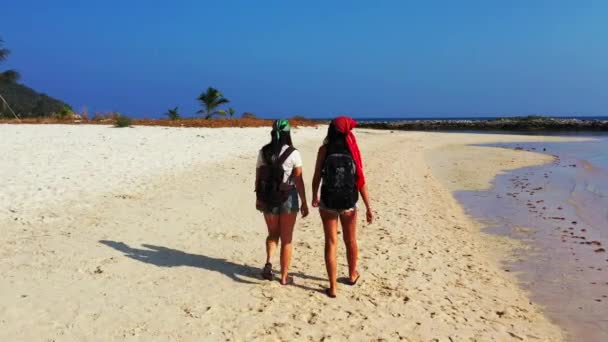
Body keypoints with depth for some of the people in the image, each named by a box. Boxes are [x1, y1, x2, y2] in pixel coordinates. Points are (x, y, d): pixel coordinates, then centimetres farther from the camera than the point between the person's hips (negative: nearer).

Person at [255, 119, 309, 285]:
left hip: (268, 198, 3)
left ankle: (268, 263, -1)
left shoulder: (263, 152, -1)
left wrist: (258, 198, 16)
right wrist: (304, 203, -1)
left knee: (273, 234, 22)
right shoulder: (293, 153, -10)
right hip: (288, 198, -3)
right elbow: (299, 181, -10)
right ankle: (284, 276, 16)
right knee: (286, 239, 10)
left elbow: (258, 178, 3)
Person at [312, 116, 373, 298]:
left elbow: (317, 177, -4)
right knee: (350, 241, 20)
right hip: (349, 204, 1)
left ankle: (333, 287, 8)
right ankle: (352, 275, 41)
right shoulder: (353, 150, -5)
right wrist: (368, 207, -3)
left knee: (331, 243, 7)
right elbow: (361, 181, -8)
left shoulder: (324, 150, -5)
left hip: (328, 203, -1)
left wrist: (314, 197, 14)